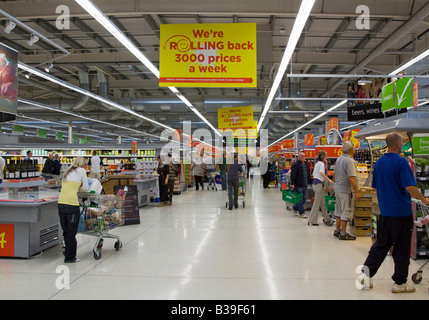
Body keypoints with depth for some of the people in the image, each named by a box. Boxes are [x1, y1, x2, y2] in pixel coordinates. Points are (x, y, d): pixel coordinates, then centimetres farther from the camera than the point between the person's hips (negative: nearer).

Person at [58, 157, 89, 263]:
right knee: (71, 231, 3)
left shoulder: (67, 171, 24)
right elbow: (85, 187, 8)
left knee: (66, 231, 14)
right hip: (72, 204, -6)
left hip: (61, 203, 6)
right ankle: (70, 257, 10)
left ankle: (68, 254, 24)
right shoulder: (81, 170, 6)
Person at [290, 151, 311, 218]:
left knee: (303, 199, 11)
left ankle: (295, 208, 31)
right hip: (298, 185, -7)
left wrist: (309, 182, 19)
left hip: (305, 185, 8)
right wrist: (292, 184, -19)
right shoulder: (295, 165, -7)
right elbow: (293, 175, -13)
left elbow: (308, 174, 24)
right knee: (300, 199, -3)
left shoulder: (306, 164, 16)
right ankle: (302, 213, 5)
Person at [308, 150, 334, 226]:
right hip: (318, 184, -9)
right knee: (317, 203, -4)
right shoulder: (321, 164, -10)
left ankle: (326, 219, 19)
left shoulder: (317, 163, 18)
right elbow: (321, 173, -28)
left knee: (322, 203, 13)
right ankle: (312, 221, -1)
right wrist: (329, 180, -25)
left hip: (315, 183, 9)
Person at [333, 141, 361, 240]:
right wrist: (357, 192, -19)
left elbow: (334, 174, 17)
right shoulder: (350, 161, -18)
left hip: (337, 187, 9)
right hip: (345, 189, -9)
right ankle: (343, 234, 5)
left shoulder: (339, 159, 9)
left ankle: (337, 230, 25)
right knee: (346, 211, 0)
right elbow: (351, 178, -23)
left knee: (339, 210, 17)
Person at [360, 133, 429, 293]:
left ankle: (366, 271, 9)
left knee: (381, 244, 14)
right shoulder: (401, 162, -16)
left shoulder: (378, 162, 7)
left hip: (384, 212, 6)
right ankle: (399, 283, 15)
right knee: (402, 248, 6)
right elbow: (411, 188, -21)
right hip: (401, 212, -6)